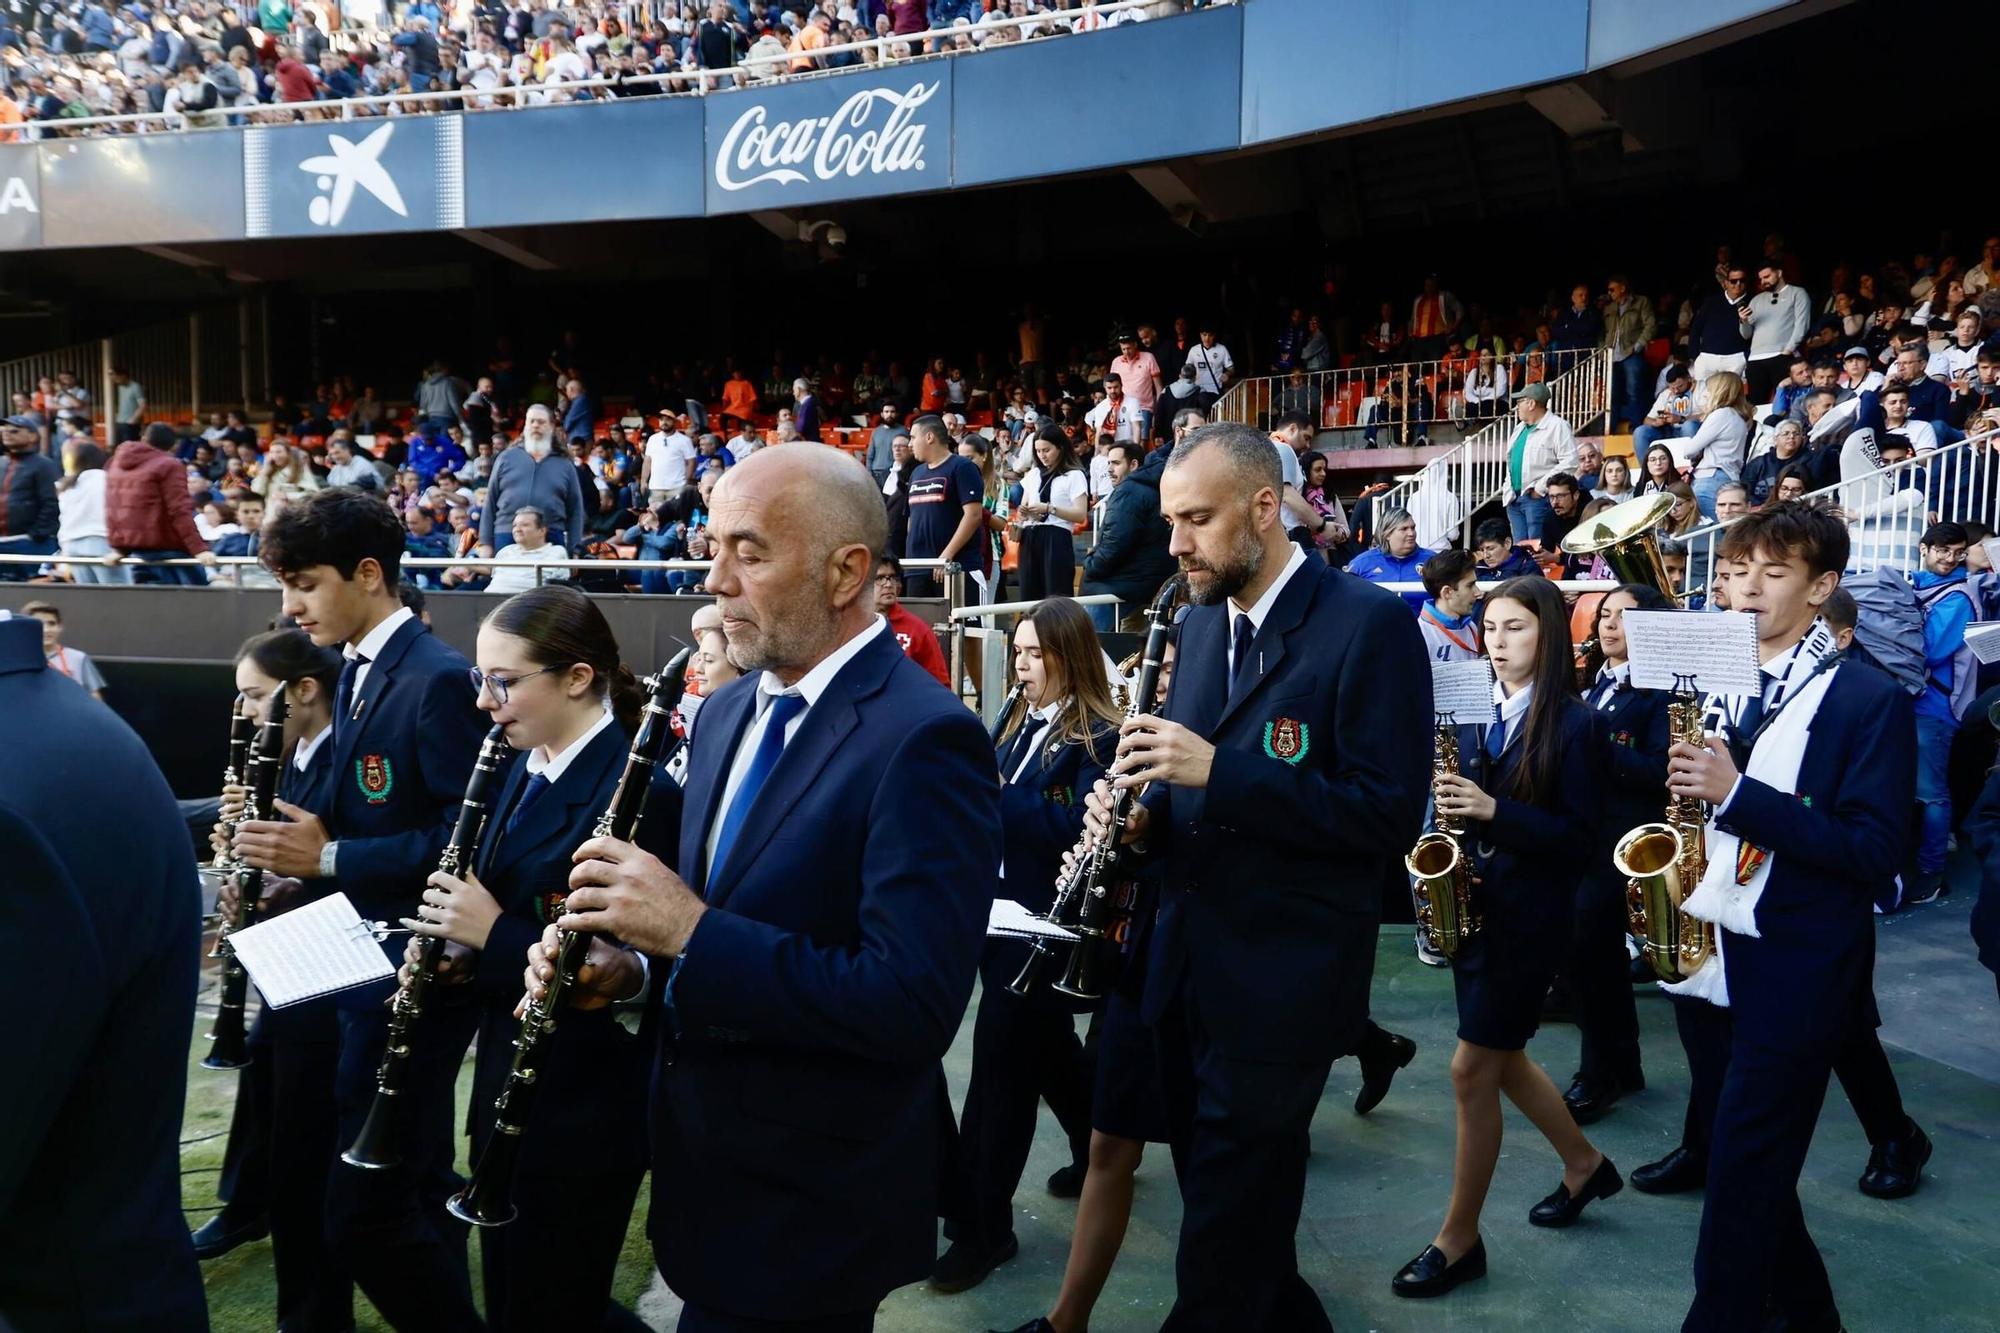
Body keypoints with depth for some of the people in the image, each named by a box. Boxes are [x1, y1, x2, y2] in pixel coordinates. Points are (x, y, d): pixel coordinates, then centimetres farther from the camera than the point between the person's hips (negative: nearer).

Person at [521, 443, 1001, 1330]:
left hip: (809, 1205, -8)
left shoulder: (924, 740, -22)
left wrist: (690, 933, -28)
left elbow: (914, 1007, -29)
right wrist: (631, 962, -5)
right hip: (706, 1166, 8)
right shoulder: (726, 713, 6)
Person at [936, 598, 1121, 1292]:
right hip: (998, 910, 8)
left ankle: (980, 1225, 7)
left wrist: (995, 791, -24)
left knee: (1001, 1061, -5)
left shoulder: (1099, 738, -12)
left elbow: (1078, 832, -23)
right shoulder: (1018, 720, 11)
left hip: (1045, 923, -8)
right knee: (1046, 1047, 20)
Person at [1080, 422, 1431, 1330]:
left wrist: (1215, 769, -26)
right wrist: (1141, 815, -5)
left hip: (1283, 981, -7)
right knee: (1229, 1213, 20)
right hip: (1188, 969, 7)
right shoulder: (1200, 624, 9)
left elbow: (1391, 814, -19)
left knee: (1220, 1250, 3)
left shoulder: (1370, 624, -14)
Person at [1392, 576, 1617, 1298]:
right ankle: (1585, 1165, 42)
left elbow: (1578, 833, -13)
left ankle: (1459, 1238, 10)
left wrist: (1494, 810, -25)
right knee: (1503, 1059, 17)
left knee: (1473, 1068, -4)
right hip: (1473, 903, 7)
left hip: (1530, 913, -7)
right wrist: (1447, 806, -8)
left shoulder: (1570, 723, -10)